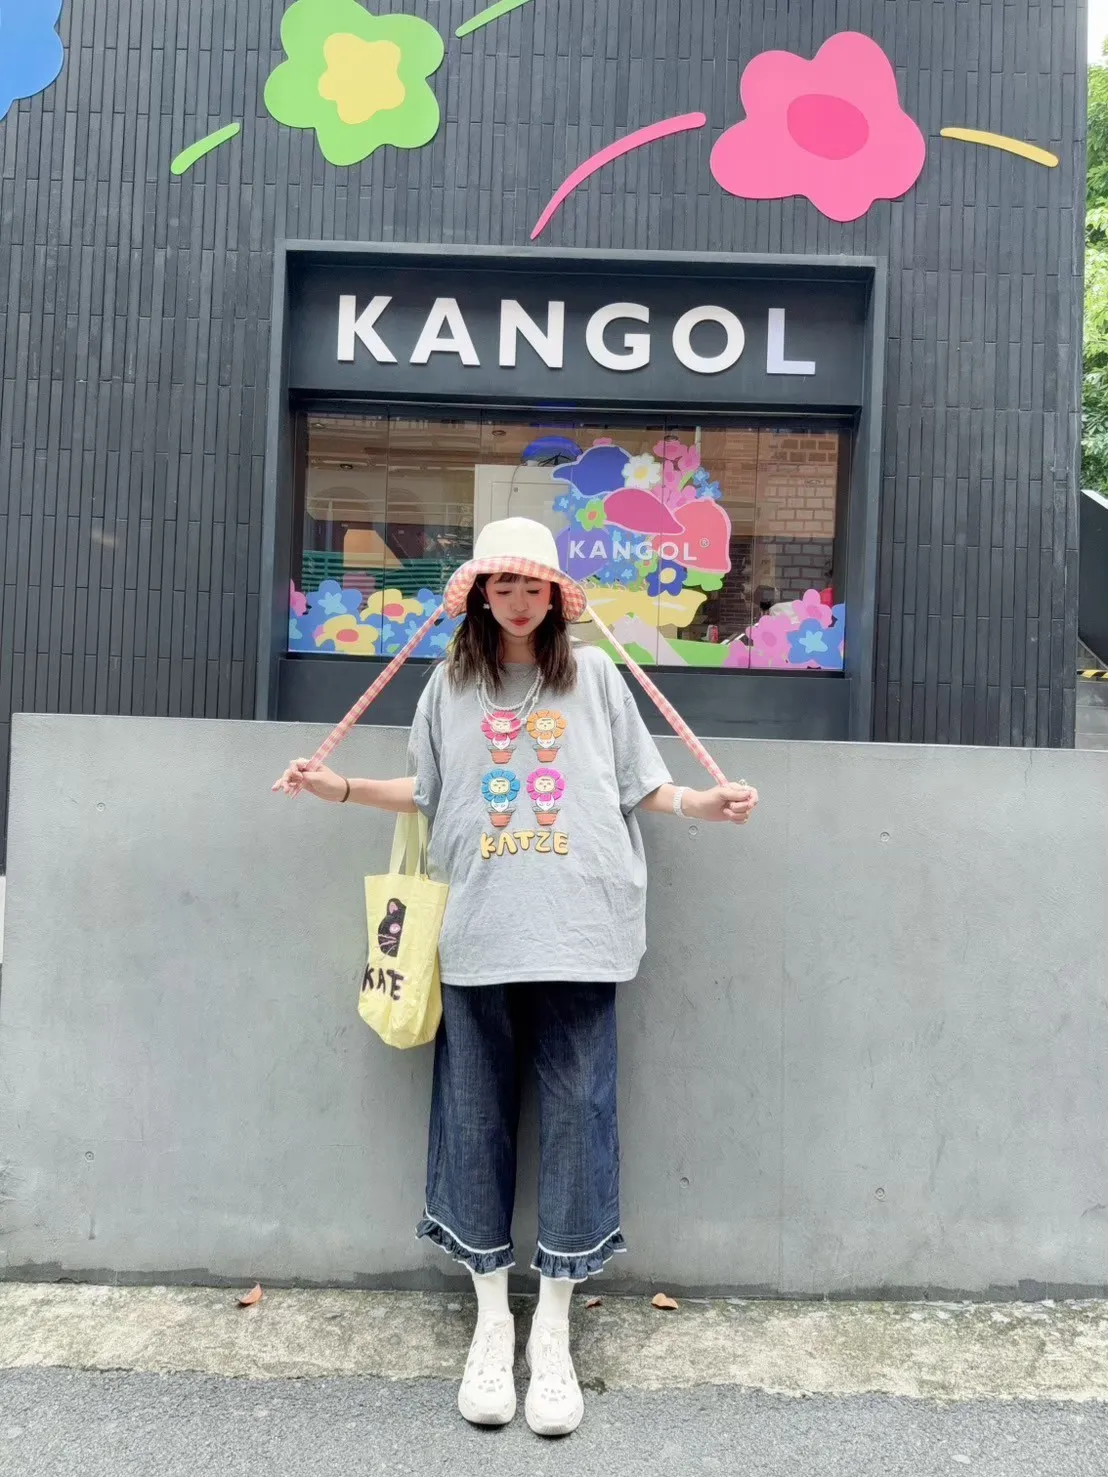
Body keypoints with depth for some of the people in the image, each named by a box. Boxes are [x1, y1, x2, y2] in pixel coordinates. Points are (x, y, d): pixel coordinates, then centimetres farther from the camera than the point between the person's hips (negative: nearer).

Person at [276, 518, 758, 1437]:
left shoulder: (595, 675, 8)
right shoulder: (451, 683, 12)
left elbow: (640, 786, 9)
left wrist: (705, 804, -7)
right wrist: (340, 788, 10)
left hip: (578, 936, -1)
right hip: (478, 938, 2)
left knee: (576, 1114, 1)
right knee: (477, 1118, 7)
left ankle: (554, 1332, 17)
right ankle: (493, 1320, 24)